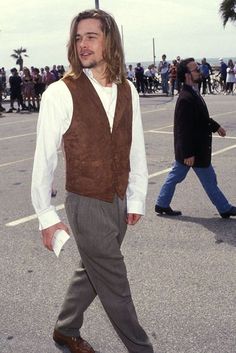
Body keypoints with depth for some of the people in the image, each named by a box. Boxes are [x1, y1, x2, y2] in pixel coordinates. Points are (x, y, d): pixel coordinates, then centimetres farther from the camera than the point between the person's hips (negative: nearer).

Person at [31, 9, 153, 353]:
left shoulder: (128, 91, 2)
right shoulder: (60, 94, -14)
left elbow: (136, 149, 8)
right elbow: (45, 158, -10)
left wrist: (136, 199, 7)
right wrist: (46, 216, -7)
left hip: (120, 202, 5)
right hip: (87, 204, -5)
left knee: (92, 271, 20)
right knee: (115, 285, 5)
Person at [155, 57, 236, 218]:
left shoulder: (193, 93, 6)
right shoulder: (186, 99, -26)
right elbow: (185, 129, -26)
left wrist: (216, 126, 21)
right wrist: (189, 154, -24)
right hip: (194, 150, -9)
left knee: (176, 175, 16)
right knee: (209, 180, 6)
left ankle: (162, 204, 25)